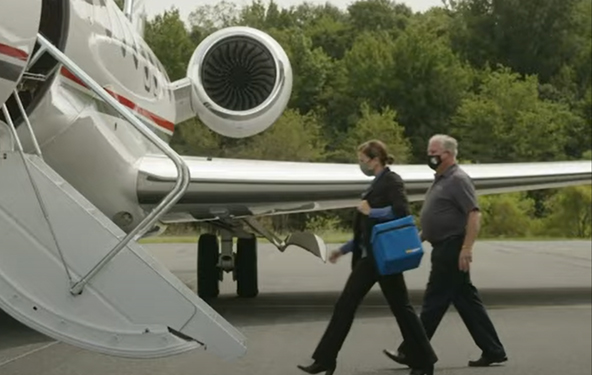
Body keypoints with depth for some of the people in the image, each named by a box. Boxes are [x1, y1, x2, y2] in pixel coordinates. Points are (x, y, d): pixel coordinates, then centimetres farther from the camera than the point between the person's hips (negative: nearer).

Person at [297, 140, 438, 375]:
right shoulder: (377, 184, 16)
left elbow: (401, 210, -26)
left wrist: (370, 211, -17)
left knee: (400, 307, -1)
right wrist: (345, 249, 20)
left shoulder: (392, 181, -9)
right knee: (345, 305, 6)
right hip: (369, 257, 9)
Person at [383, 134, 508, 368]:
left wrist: (466, 248, -26)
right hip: (444, 249, 10)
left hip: (451, 249, -10)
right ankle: (493, 351, 13)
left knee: (434, 302, -4)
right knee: (467, 301, 10)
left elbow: (474, 215, -20)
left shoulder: (458, 180, -13)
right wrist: (422, 236, 18)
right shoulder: (441, 180, 17)